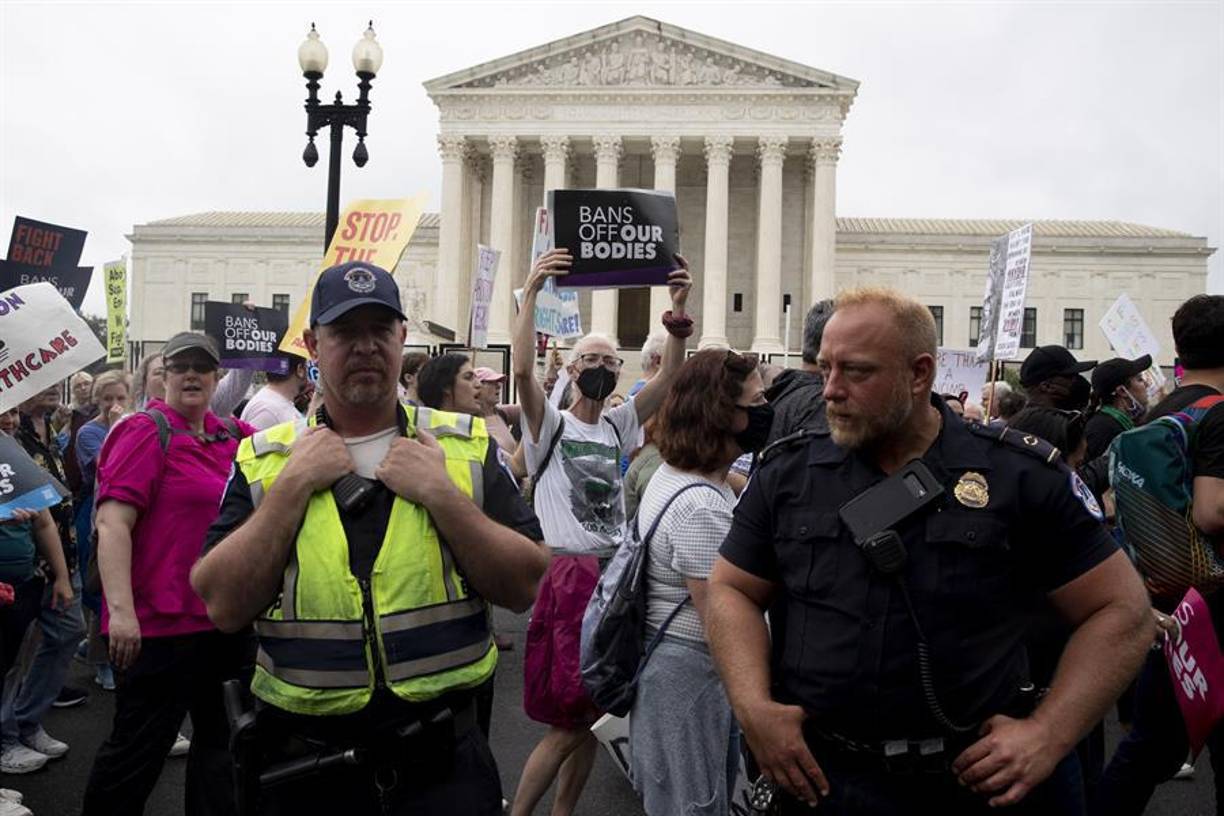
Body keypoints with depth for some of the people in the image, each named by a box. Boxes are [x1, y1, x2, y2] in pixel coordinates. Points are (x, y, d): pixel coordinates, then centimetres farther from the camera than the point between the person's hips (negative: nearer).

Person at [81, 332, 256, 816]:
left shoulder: (231, 435, 8)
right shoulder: (147, 432, -10)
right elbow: (112, 523, -19)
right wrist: (120, 610, -26)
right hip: (160, 623, -7)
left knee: (221, 736, 20)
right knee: (139, 746, 4)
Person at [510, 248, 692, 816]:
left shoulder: (618, 425, 12)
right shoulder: (551, 425, -1)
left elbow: (668, 375, 1)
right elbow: (522, 370, -20)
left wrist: (678, 310, -12)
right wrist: (531, 290, -24)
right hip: (567, 574, -6)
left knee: (590, 713, 12)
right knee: (569, 720, -5)